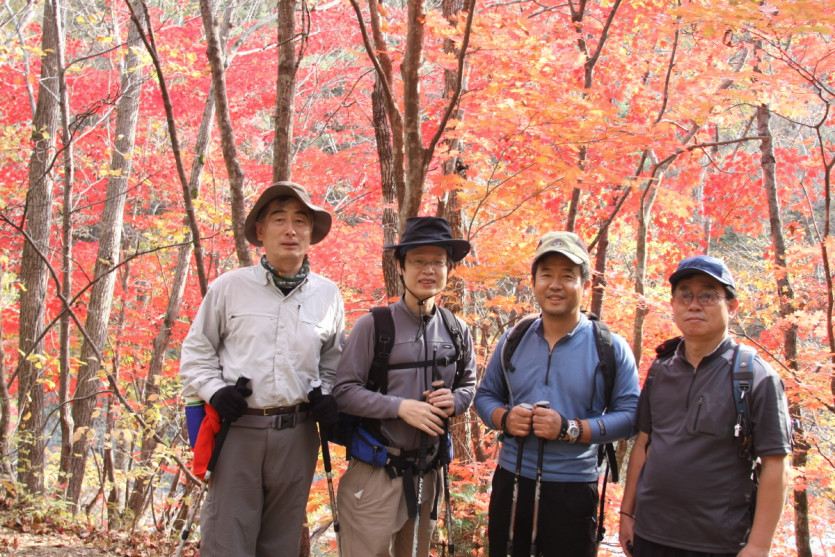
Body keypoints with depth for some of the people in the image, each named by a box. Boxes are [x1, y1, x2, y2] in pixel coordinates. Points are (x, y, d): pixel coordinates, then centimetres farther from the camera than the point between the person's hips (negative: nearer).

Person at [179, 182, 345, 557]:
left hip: (296, 435, 3)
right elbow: (196, 350, 8)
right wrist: (213, 390, -9)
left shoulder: (328, 295, 6)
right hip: (237, 430, -2)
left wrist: (328, 395, 3)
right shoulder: (229, 286, -1)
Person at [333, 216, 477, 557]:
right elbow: (344, 391, -10)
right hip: (376, 473, -4)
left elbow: (468, 384, 15)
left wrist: (454, 401, -7)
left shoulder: (457, 330, 4)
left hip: (428, 472, 5)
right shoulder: (374, 325, -10)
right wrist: (400, 407, -19)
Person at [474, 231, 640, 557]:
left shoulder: (611, 347, -5)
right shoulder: (512, 341, 6)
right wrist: (504, 418, -9)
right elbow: (485, 395, 14)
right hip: (511, 481, 3)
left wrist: (570, 429, -21)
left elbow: (629, 415, -9)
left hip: (572, 490, -3)